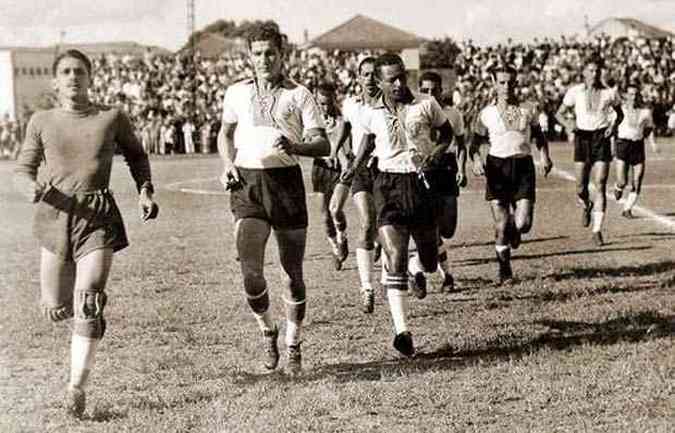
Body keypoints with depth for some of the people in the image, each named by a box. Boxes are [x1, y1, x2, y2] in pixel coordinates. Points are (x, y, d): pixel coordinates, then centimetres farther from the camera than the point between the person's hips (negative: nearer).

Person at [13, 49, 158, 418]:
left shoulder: (112, 118, 2)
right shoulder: (42, 122, 3)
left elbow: (136, 155, 19)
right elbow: (23, 170, 8)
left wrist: (144, 191, 3)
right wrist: (33, 189, -15)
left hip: (98, 218, -2)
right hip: (55, 216, 2)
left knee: (88, 305, -15)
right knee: (56, 310, 10)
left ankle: (76, 387, -10)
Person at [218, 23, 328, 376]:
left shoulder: (299, 95, 3)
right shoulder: (236, 93, 13)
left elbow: (323, 145, -3)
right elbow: (226, 132, 28)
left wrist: (296, 146, -23)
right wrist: (227, 163, 10)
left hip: (286, 179, -1)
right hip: (246, 184, 1)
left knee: (293, 271, 4)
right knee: (250, 269, -15)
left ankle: (293, 347, 20)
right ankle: (267, 331, 11)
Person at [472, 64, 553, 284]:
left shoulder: (528, 110, 7)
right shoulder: (487, 113, 3)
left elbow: (539, 135, 19)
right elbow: (478, 142, 7)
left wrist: (544, 156, 4)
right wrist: (477, 160, -12)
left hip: (523, 166, 1)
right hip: (497, 167, -1)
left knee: (523, 223, -9)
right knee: (501, 225, -4)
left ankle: (514, 230, 30)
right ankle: (504, 270, 13)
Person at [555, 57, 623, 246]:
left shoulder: (608, 93, 2)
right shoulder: (575, 92, 0)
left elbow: (620, 113, 17)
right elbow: (559, 113, 8)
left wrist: (614, 125, -4)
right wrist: (567, 124, -13)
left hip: (602, 138, 0)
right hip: (582, 137, 0)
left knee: (600, 186, -9)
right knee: (581, 187, -4)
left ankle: (597, 230, -6)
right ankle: (587, 206, 33)